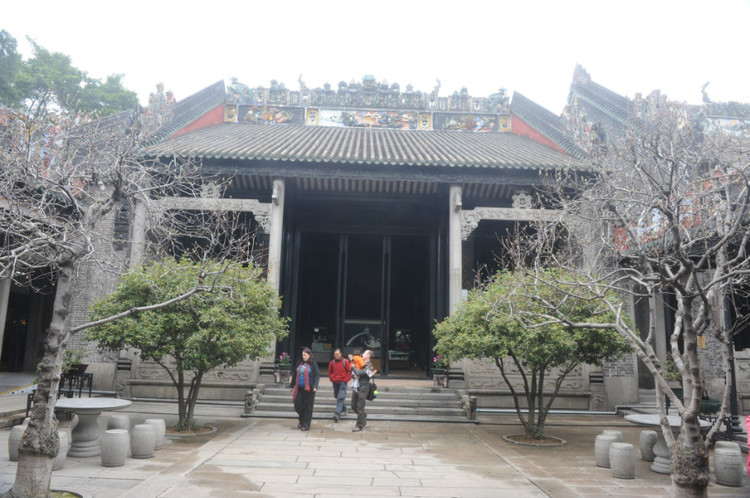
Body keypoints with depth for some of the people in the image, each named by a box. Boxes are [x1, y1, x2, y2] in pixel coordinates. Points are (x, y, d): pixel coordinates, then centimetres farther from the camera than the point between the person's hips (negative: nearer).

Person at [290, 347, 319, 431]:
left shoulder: (313, 364, -4)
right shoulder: (300, 363, 10)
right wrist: (292, 385, 20)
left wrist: (315, 386, -20)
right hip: (299, 388, 5)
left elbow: (317, 375, -9)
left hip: (308, 389, -5)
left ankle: (306, 425, 9)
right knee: (297, 405, 1)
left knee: (307, 407, 0)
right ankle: (302, 421, 26)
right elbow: (295, 374, 18)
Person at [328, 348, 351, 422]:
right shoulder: (332, 362, 5)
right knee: (337, 397, 15)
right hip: (335, 383, 5)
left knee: (340, 398, -15)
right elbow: (330, 372, 20)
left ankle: (337, 414, -22)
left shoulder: (345, 362, -7)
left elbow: (350, 371, -4)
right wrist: (331, 379, 9)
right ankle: (344, 410, 35)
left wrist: (346, 380, -8)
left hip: (342, 382, -5)